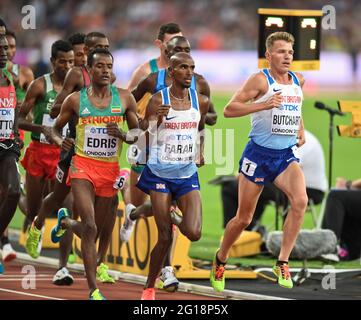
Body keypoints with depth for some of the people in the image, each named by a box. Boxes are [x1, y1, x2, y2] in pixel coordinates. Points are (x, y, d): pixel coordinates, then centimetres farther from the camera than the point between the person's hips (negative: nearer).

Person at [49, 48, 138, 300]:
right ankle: (93, 290, -16)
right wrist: (60, 140, -9)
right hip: (83, 167, -3)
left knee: (95, 231, 13)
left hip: (110, 170, 3)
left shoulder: (124, 98, 3)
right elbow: (56, 128, 13)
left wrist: (123, 136, -13)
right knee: (90, 227, -17)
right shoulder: (75, 100, 0)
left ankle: (65, 222, 48)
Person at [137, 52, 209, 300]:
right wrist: (156, 119, -26)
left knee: (194, 233, -15)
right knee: (165, 238, -4)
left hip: (188, 174, 3)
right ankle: (149, 288, 15)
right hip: (160, 174, -3)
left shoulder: (201, 101, 3)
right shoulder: (158, 101, -8)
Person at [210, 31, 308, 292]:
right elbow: (229, 110, -17)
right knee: (244, 218, 5)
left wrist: (301, 131, 15)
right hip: (259, 154, -4)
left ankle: (282, 263, -17)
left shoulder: (298, 81, 8)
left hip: (286, 155, 4)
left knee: (300, 201, -24)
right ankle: (220, 259, 32)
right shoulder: (261, 80, -10)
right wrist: (264, 104, -27)